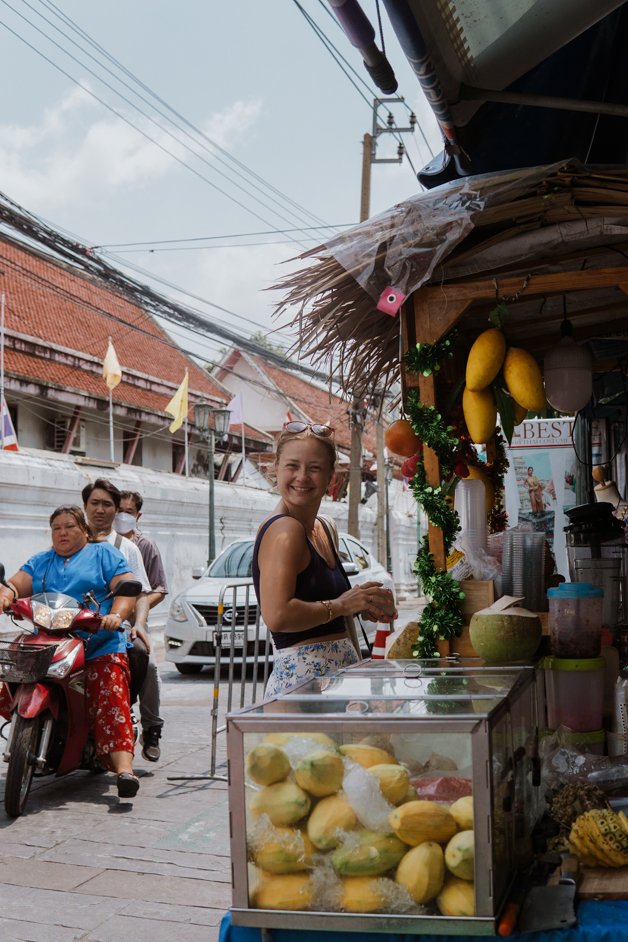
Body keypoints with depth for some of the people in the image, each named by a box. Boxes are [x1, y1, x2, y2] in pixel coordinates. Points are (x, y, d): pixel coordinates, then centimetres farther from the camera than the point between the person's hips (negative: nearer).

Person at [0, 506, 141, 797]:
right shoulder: (39, 562, 26)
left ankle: (123, 766, -29)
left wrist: (116, 615, -18)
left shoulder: (103, 554, 13)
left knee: (111, 699, -20)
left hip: (100, 646, -4)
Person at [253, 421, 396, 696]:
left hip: (336, 670, 9)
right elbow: (277, 616, -26)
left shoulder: (320, 529, 15)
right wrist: (341, 605, -14)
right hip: (302, 676, -9)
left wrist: (363, 604, 9)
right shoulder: (285, 530, -14)